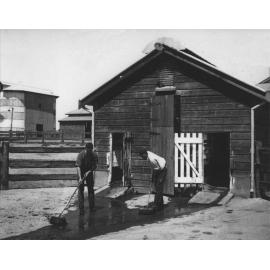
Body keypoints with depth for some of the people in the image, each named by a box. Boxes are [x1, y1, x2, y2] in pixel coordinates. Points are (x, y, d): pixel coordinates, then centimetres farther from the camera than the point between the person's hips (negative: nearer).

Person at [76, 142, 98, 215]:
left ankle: (92, 207, 16)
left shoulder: (94, 155, -14)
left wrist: (89, 171, -25)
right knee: (81, 189, -9)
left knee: (91, 189, 4)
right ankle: (81, 209, -7)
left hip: (89, 173, 3)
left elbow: (95, 165, -9)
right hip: (81, 173, -3)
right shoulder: (80, 155, -25)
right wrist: (80, 178, -40)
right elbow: (78, 167, -30)